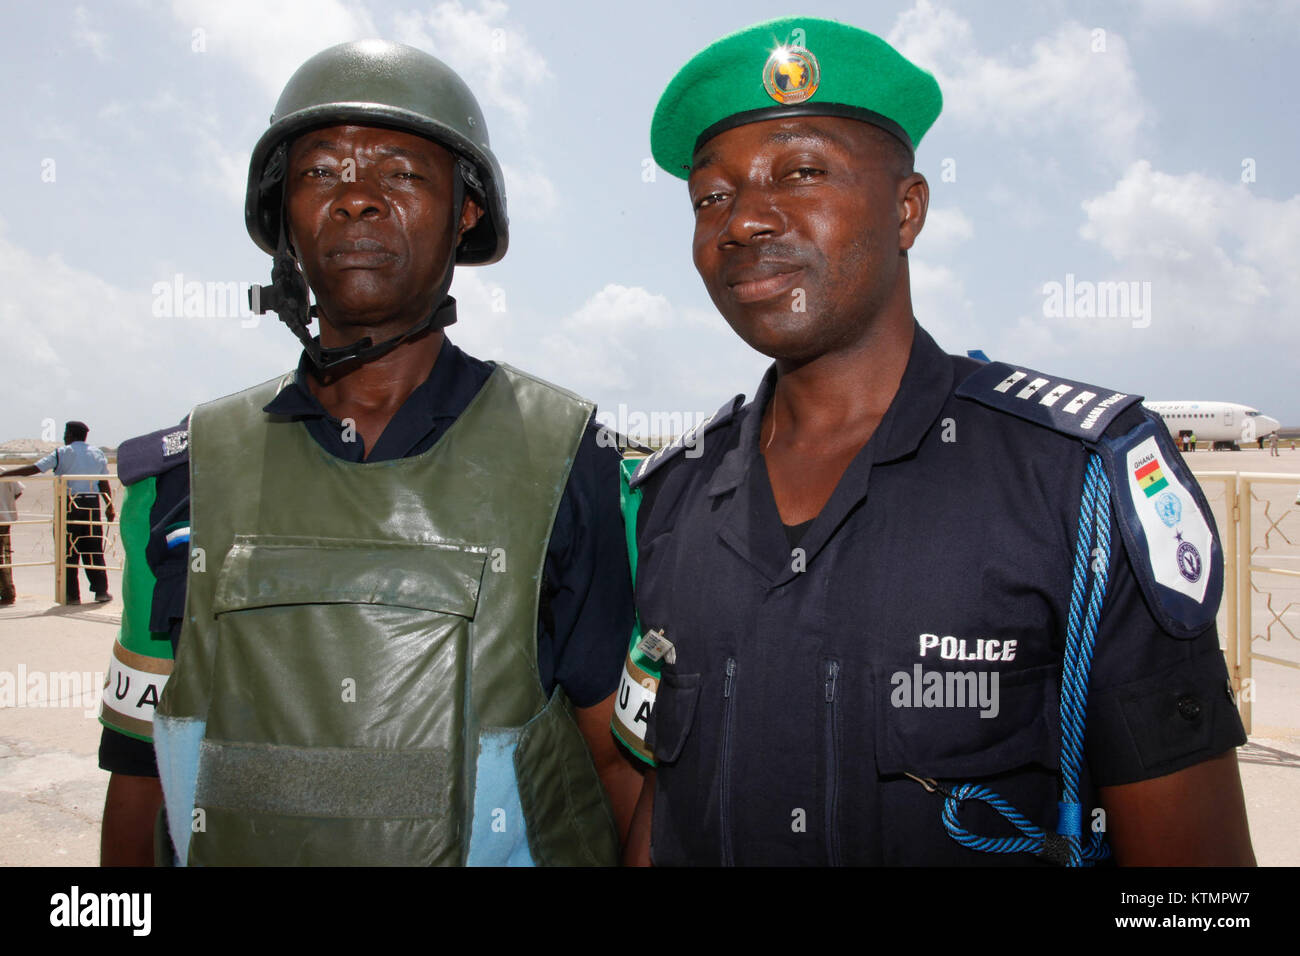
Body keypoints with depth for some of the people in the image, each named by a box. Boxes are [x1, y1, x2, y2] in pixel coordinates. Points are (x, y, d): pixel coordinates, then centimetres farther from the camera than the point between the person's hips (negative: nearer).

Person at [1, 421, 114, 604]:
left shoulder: (62, 453, -3)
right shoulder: (98, 454, 10)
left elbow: (33, 469, -7)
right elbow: (104, 484, 12)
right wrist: (110, 507, 19)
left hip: (69, 504, -3)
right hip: (92, 504, 3)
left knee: (68, 551, 4)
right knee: (94, 551, 8)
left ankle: (72, 594, 5)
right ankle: (101, 591, 7)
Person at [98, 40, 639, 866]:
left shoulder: (561, 458, -12)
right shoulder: (193, 471, -3)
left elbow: (625, 757, -11)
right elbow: (140, 768, 3)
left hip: (499, 843, -2)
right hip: (232, 846, 3)